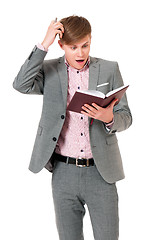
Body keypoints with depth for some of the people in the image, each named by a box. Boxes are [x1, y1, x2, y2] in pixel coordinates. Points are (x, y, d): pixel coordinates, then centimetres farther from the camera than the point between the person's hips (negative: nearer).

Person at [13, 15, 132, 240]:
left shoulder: (109, 69, 1)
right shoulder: (49, 70, 2)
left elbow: (126, 117, 2)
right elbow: (21, 85, -17)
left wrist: (109, 118, -22)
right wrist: (44, 44, -18)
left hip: (100, 172, 0)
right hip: (64, 173, 1)